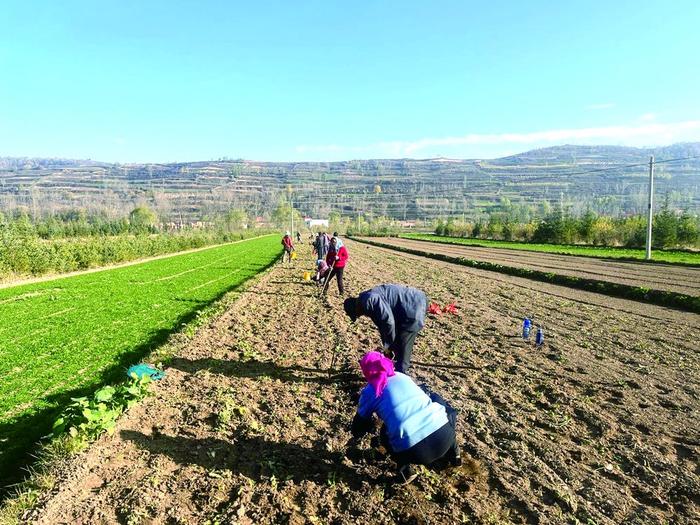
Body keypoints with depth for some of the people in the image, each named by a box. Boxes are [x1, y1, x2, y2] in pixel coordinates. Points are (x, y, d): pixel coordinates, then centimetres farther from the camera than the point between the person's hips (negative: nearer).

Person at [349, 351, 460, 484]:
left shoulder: (369, 391, 12)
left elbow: (360, 422, 25)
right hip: (444, 434, 2)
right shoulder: (402, 376, 21)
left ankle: (405, 471, 18)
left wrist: (356, 435, 49)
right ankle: (453, 454, 38)